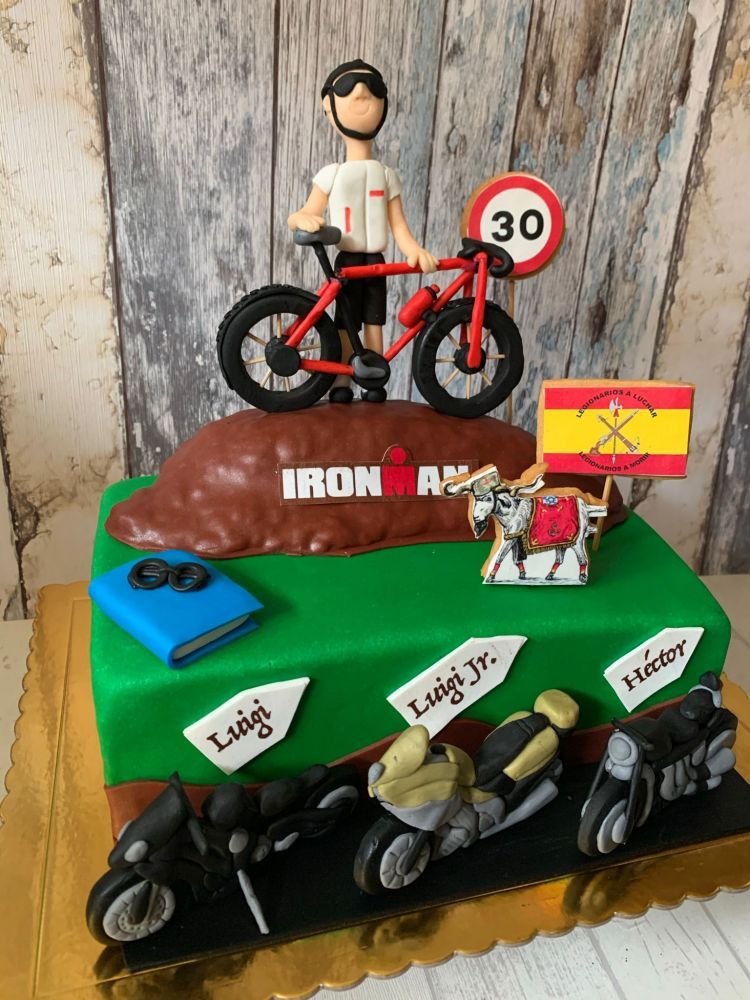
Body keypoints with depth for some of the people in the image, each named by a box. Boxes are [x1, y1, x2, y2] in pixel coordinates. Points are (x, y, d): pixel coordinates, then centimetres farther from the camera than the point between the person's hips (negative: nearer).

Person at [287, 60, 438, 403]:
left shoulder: (387, 176, 9)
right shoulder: (332, 174, 1)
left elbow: (399, 227, 1)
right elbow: (300, 216, -4)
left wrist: (416, 252, -19)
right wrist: (304, 220, -29)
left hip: (375, 263, 2)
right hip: (347, 262, -2)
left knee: (373, 323, 5)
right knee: (344, 324, -1)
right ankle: (341, 382, 6)